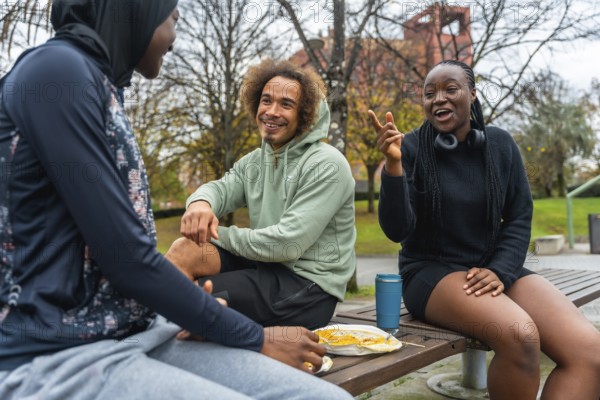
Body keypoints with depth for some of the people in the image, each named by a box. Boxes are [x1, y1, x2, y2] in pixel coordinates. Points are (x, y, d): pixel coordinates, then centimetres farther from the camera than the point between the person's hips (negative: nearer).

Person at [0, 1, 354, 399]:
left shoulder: (103, 88, 15)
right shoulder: (55, 70, -12)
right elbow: (124, 256, -17)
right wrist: (256, 339, -8)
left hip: (138, 336, 8)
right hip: (57, 360, -8)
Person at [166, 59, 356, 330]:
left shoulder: (326, 165, -13)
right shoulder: (254, 162, 13)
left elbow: (287, 244, -21)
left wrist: (215, 235, -11)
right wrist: (200, 202, -27)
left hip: (309, 288, -7)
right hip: (267, 267, 7)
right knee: (185, 249, -14)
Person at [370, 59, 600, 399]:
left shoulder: (500, 144, 5)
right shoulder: (412, 148, -6)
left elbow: (520, 218, 7)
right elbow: (397, 231, -13)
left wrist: (500, 271, -9)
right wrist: (393, 165, -27)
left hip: (494, 268, 4)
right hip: (432, 271, -4)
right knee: (520, 335, -32)